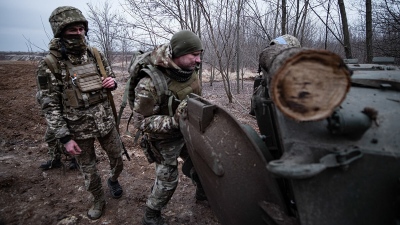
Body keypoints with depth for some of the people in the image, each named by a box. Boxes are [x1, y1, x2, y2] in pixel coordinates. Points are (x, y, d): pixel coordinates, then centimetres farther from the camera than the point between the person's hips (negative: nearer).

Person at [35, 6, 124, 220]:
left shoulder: (96, 55, -2)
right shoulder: (49, 65, -14)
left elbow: (110, 79, 13)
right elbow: (50, 106, -12)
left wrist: (112, 83, -13)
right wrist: (64, 138, -14)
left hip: (106, 122, 3)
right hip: (79, 129, -3)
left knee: (117, 159, 19)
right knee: (88, 171, 15)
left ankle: (113, 180, 51)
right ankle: (98, 200, 41)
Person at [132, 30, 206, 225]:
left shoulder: (190, 71, -10)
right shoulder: (150, 83, -33)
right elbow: (141, 121, -27)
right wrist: (174, 121, -36)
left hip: (188, 131, 6)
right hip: (165, 138, -6)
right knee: (167, 180, 5)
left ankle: (203, 192, 50)